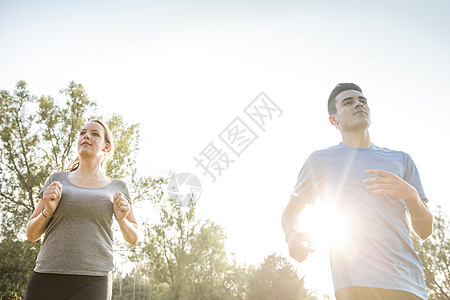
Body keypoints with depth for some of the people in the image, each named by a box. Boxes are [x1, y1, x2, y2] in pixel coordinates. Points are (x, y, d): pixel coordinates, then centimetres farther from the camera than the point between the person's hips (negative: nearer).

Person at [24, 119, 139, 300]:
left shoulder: (117, 187, 10)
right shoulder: (57, 180, 12)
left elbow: (133, 237, 15)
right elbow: (31, 235, 13)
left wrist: (122, 219, -7)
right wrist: (48, 210, -7)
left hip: (91, 284, -1)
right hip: (46, 278, 2)